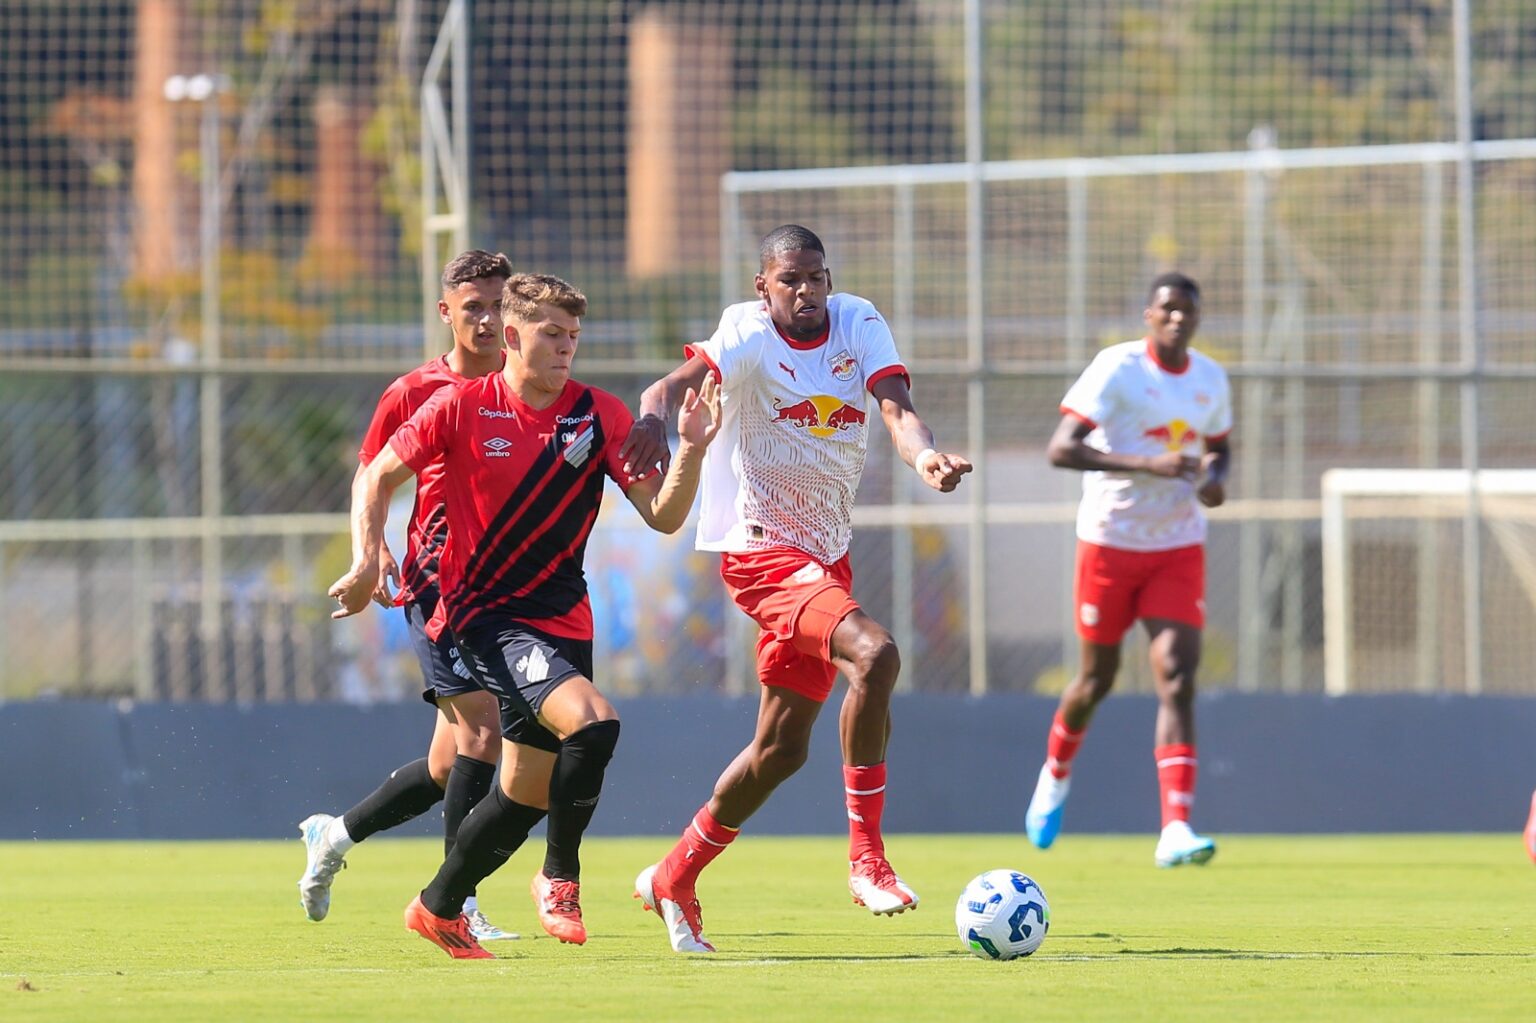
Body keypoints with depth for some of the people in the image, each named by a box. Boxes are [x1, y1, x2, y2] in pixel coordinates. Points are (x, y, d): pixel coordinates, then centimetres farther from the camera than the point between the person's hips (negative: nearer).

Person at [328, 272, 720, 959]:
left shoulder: (600, 417, 0)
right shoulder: (462, 408, -7)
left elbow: (662, 516, -4)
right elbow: (378, 477, 3)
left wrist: (691, 450, -21)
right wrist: (366, 561, -10)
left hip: (562, 620, 5)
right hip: (487, 615, -5)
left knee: (527, 792, 10)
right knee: (592, 723, -27)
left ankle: (439, 908, 31)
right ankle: (560, 878, -9)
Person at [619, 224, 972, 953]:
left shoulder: (859, 324, 1)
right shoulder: (749, 334, -12)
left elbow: (895, 408, -12)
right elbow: (679, 382, -28)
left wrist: (923, 455, -35)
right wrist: (654, 414, -52)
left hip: (826, 554, 7)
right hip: (761, 549, -7)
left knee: (781, 747, 13)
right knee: (874, 652, -30)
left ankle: (674, 878, 32)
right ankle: (866, 855, -23)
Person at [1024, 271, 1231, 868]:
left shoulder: (1210, 379, 4)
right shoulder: (1116, 369, -13)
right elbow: (1061, 449, -21)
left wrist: (1215, 477, -2)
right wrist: (1147, 465, -30)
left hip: (1179, 548, 3)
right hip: (1110, 543, -3)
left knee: (1178, 679, -13)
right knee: (1098, 678, 9)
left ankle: (1175, 830, -20)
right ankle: (1056, 774, 42)